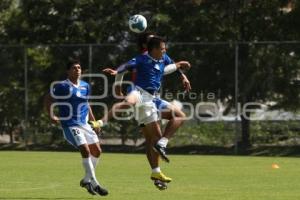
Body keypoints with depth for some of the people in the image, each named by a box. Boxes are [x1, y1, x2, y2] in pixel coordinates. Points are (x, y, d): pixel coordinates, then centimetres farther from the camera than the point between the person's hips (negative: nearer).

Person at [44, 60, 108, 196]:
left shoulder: (85, 86, 11)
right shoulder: (63, 86, -9)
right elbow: (48, 99, -4)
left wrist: (94, 121, 20)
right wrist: (51, 115, -13)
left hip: (84, 124, 7)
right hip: (70, 125, -7)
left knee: (97, 151, 6)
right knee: (85, 150, -19)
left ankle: (87, 180, 23)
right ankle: (94, 183, -12)